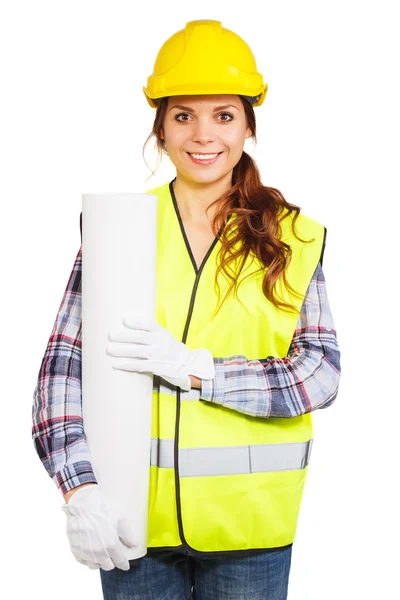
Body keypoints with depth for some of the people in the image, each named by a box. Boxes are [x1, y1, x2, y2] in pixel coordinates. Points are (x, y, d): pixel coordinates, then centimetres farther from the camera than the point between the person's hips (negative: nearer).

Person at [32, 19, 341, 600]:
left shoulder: (294, 236, 1)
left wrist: (196, 369, -17)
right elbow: (63, 367, -6)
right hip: (133, 519, 0)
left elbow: (321, 372, -6)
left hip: (250, 526, 0)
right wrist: (80, 488, -17)